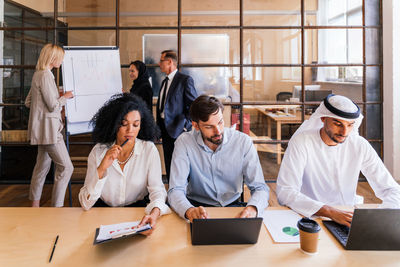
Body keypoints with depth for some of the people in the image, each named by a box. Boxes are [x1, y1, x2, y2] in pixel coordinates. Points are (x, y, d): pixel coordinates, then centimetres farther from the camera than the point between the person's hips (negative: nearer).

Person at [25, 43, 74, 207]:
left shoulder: (38, 74, 16)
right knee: (66, 167, -8)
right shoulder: (45, 75, -16)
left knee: (42, 166, 17)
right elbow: (53, 105, -18)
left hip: (43, 129, 11)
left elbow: (28, 102, 22)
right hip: (48, 128, -11)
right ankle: (56, 208, -3)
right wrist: (65, 97, -2)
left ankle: (35, 205, 27)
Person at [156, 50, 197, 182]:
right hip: (165, 129, 8)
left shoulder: (185, 80, -9)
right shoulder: (165, 82, 16)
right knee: (168, 163, 13)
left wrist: (184, 125, -15)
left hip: (178, 130, -8)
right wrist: (159, 127, 13)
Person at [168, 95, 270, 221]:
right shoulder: (184, 142, -13)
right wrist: (189, 210, -40)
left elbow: (260, 187, -11)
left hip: (232, 206, 3)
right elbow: (175, 190, -17)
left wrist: (253, 208, -34)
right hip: (197, 207, -2)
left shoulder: (243, 141, -10)